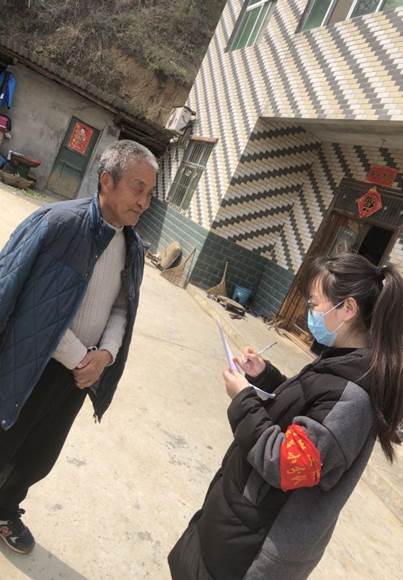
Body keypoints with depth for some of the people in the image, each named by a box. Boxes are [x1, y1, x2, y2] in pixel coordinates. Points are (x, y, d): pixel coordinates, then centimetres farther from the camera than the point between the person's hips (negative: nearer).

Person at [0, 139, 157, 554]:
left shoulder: (133, 248, 0)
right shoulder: (57, 223, -19)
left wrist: (105, 354, -11)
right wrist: (77, 357, -16)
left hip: (81, 373, 5)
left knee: (39, 459, 22)